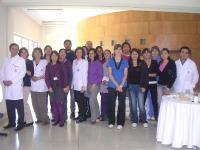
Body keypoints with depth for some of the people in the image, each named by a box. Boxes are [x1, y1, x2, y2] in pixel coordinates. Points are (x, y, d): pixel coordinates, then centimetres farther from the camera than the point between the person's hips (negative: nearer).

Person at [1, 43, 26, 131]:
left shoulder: (21, 60, 2)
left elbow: (22, 73, -8)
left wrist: (12, 81, -13)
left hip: (16, 87, -5)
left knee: (19, 107, -2)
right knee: (9, 107, 10)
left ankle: (20, 124, 7)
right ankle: (11, 122, 22)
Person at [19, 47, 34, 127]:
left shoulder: (30, 62, 3)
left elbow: (31, 74, -2)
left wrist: (25, 70, -16)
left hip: (26, 84, -4)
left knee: (24, 102, -9)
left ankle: (29, 120, 1)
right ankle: (24, 119, 13)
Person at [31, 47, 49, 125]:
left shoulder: (45, 62, 1)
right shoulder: (32, 62, 13)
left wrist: (39, 77, -12)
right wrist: (32, 77, -5)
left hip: (41, 86, -4)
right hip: (33, 86, 4)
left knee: (42, 104, -8)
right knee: (35, 103, 5)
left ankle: (45, 119, 6)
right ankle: (39, 118, 20)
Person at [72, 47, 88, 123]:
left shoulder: (84, 62, -5)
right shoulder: (74, 61, 12)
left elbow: (85, 74, -9)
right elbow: (73, 73, 11)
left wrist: (84, 85, -14)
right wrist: (72, 84, 8)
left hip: (81, 85, -5)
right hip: (75, 85, 5)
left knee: (81, 100, -3)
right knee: (77, 100, 8)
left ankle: (83, 116, 10)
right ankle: (80, 115, 21)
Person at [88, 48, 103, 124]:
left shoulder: (98, 63, -7)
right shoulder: (88, 63, 8)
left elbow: (100, 75, -9)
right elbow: (88, 74, 13)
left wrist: (95, 84, -13)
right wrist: (87, 83, 4)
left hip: (95, 85, -5)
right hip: (89, 84, 6)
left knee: (92, 101, -10)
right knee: (94, 101, 15)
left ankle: (93, 118, 2)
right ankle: (97, 115, 28)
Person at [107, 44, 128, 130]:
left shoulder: (125, 62, 8)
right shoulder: (110, 61, 6)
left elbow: (125, 75, 1)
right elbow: (110, 74, -2)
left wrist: (121, 85, -11)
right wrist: (117, 85, -10)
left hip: (122, 86, 0)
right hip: (112, 86, 0)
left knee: (121, 104, 0)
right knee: (111, 104, 2)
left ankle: (120, 123, 8)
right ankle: (111, 122, 14)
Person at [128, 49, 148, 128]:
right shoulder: (128, 64, 4)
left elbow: (145, 76, 0)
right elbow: (126, 76, 5)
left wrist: (144, 86, -6)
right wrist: (127, 86, -1)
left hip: (140, 86, -1)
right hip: (131, 86, 1)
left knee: (141, 105, -2)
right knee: (133, 104, 8)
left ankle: (144, 121, 14)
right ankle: (134, 121, 19)